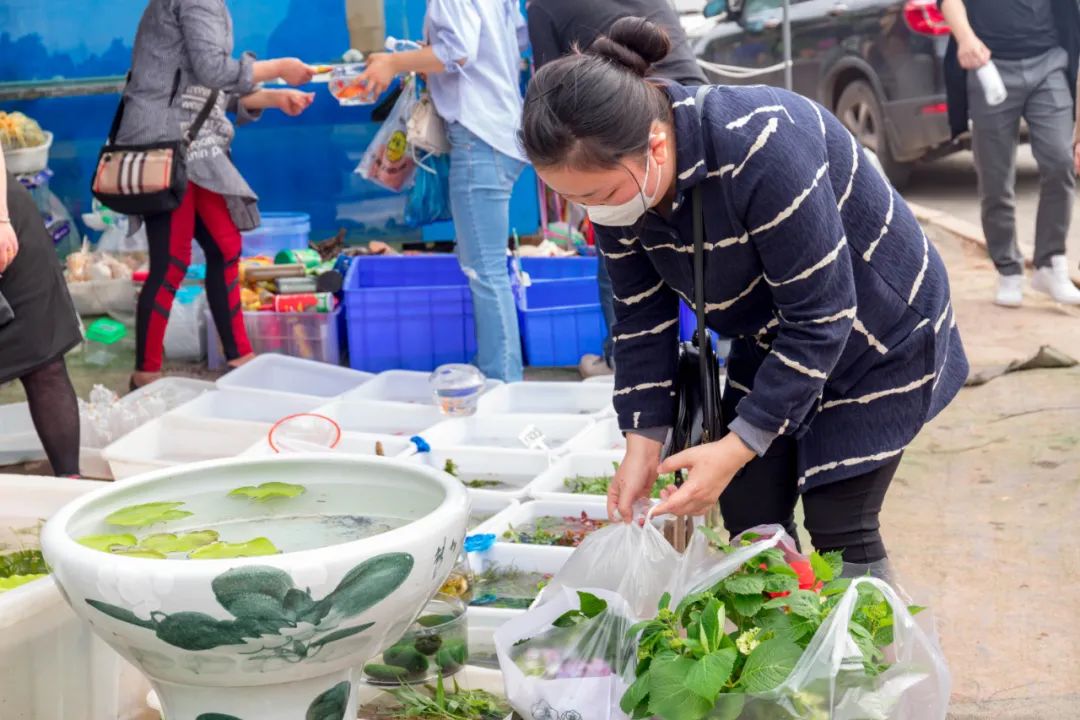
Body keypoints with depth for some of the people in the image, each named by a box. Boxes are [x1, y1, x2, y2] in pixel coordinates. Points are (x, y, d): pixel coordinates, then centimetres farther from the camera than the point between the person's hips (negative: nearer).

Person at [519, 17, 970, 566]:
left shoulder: (760, 150, -37)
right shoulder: (614, 177, -16)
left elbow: (821, 318, -32)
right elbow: (643, 318, -6)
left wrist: (737, 449, -32)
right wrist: (643, 445, -14)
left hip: (876, 335, -6)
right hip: (773, 343, 6)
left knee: (839, 533, -7)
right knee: (748, 522, 4)